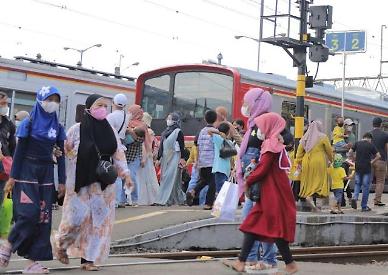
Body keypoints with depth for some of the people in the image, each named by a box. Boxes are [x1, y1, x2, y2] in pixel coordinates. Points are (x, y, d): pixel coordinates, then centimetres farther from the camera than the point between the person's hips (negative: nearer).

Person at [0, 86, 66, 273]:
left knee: (43, 216, 0)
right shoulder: (29, 123, -4)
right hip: (27, 171, -5)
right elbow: (19, 151, -6)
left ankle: (32, 260, 4)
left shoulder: (58, 127, 8)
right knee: (29, 213, -15)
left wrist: (62, 182, 5)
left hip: (46, 173, 5)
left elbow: (61, 156, 9)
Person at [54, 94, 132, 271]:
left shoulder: (110, 131, 7)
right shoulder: (76, 130, -6)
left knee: (99, 220, 2)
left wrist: (125, 174, 4)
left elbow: (118, 154, 11)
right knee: (77, 216, -6)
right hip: (80, 183, -4)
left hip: (103, 184, 4)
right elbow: (63, 151, -3)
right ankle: (61, 243, 24)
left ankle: (88, 258, 11)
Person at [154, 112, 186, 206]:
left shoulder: (178, 132, -4)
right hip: (165, 158, 8)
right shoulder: (165, 132, 16)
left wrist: (182, 158, -16)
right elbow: (161, 146, 18)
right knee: (164, 178, 6)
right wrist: (158, 158, 17)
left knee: (171, 178, -12)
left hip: (174, 158, -8)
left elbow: (182, 146, -9)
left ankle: (166, 200, -15)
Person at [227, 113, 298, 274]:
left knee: (275, 227, -3)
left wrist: (248, 182, -5)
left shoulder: (271, 144, -15)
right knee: (253, 224, 8)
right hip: (270, 192, 10)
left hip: (273, 193, -10)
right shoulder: (276, 143, 15)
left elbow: (262, 169, -18)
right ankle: (241, 262, 8)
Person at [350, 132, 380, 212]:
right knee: (365, 186, 3)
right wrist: (372, 162, 2)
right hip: (367, 168, -3)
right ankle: (364, 206, 6)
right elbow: (378, 156, -10)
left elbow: (350, 152, 3)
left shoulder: (357, 144, 4)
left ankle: (355, 197, -9)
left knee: (357, 183, 18)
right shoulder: (371, 145, -5)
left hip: (358, 167, 3)